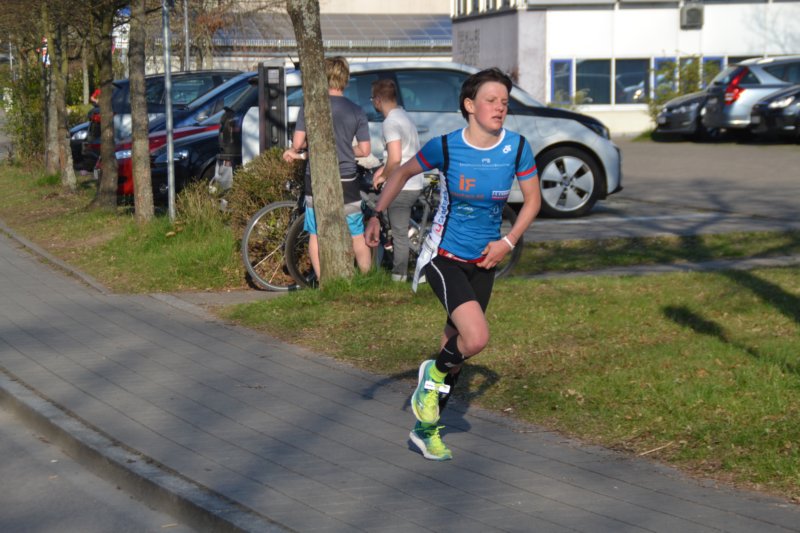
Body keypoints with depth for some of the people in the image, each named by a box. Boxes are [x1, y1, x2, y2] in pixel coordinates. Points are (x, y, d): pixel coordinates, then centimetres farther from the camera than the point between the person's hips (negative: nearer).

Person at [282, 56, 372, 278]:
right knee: (358, 235, 11)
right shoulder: (356, 111, -1)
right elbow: (364, 150, 0)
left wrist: (294, 151, 13)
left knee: (316, 235, 10)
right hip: (346, 181, 1)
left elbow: (298, 142, -10)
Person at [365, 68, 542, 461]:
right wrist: (377, 216, -3)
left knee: (456, 344, 12)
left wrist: (508, 241, -8)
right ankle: (433, 374, 9)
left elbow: (532, 199, 4)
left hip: (483, 262, 4)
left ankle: (425, 429, 29)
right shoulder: (445, 147, -15)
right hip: (444, 257, -4)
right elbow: (402, 173, 3)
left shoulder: (517, 147, -8)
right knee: (476, 338, -24)